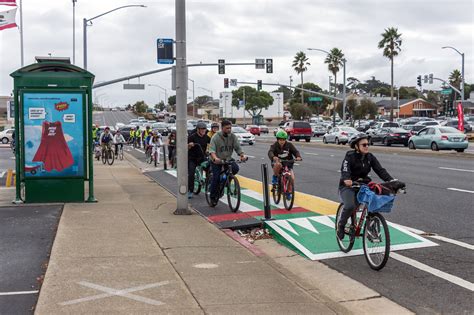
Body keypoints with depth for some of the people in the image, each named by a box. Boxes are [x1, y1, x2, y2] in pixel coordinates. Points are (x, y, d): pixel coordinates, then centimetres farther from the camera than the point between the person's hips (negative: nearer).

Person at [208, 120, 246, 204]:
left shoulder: (233, 136, -3)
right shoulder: (216, 137, -14)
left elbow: (238, 148, -7)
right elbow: (212, 150, -25)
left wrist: (242, 155, -28)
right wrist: (215, 158, -45)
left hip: (228, 159, 3)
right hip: (217, 161, -3)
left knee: (235, 168, -24)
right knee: (216, 178, -11)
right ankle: (213, 197, 6)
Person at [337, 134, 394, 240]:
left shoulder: (370, 157, 2)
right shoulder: (350, 157, -13)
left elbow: (380, 170, -7)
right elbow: (345, 171, -29)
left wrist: (391, 181, -24)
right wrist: (347, 180, -52)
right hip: (348, 187, -5)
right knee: (350, 206, -31)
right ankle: (341, 226, -3)